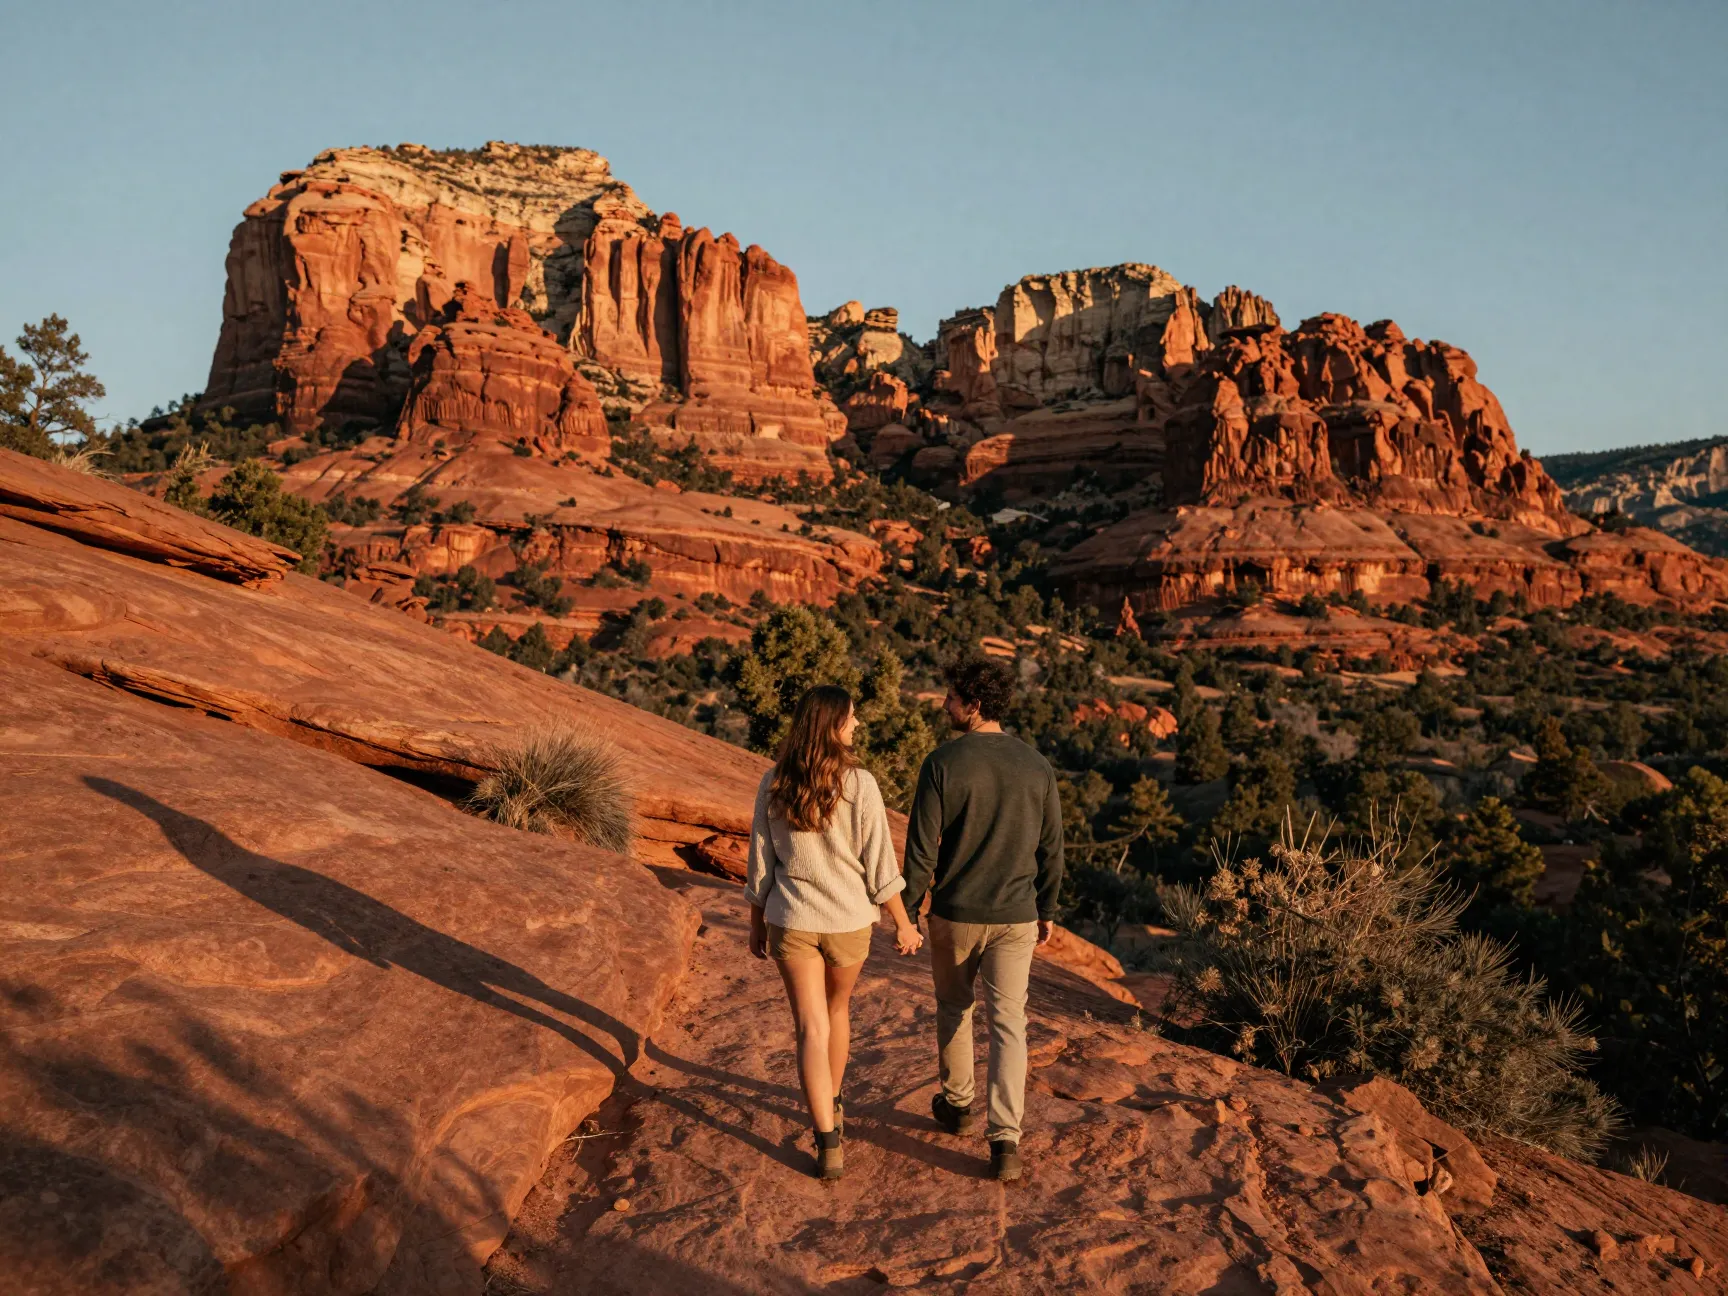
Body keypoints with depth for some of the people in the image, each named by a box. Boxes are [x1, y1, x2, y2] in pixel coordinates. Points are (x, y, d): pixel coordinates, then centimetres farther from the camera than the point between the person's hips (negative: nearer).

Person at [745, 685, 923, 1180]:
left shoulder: (773, 784, -8)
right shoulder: (859, 784, -17)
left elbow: (761, 865, -1)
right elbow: (879, 866, -12)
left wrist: (757, 925, 12)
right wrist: (903, 924, 0)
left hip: (791, 921, 1)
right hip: (848, 921, 0)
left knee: (812, 1029, 4)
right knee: (837, 1008, 25)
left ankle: (829, 1145, -2)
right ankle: (831, 1105, 43)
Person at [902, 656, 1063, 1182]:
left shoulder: (941, 763, -15)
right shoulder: (1036, 766, -4)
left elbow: (921, 847, -13)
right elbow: (1050, 848, 3)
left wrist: (907, 910, -1)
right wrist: (1047, 909, 16)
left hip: (954, 913, -1)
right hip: (1015, 917, 2)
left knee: (953, 1008, 22)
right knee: (1008, 1024, 6)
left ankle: (957, 1105, 39)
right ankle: (1005, 1140, -3)